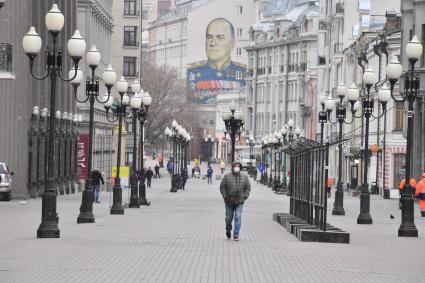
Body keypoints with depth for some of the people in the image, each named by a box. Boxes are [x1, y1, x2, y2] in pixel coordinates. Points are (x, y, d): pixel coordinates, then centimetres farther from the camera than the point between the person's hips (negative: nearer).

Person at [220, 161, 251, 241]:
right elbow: (222, 187, 2)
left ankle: (236, 234, -7)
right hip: (229, 201, 0)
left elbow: (248, 187, 10)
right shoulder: (227, 176, -1)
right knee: (229, 218, 10)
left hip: (239, 202, 0)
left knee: (238, 218, -10)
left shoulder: (244, 177, 5)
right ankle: (228, 230, 37)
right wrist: (225, 196, -8)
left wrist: (245, 196, -2)